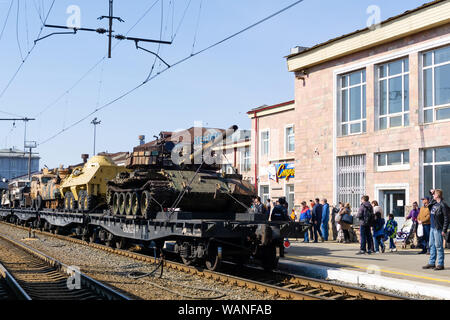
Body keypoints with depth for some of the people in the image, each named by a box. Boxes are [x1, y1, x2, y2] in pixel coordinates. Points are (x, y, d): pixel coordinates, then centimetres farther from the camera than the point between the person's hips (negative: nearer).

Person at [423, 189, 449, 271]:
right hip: (432, 228, 9)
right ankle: (432, 263, 20)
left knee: (438, 246, -5)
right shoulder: (433, 203, 10)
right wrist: (432, 193, 19)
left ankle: (440, 264, 1)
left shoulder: (443, 205, -14)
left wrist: (444, 230, -18)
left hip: (438, 229, -9)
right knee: (432, 245, 13)